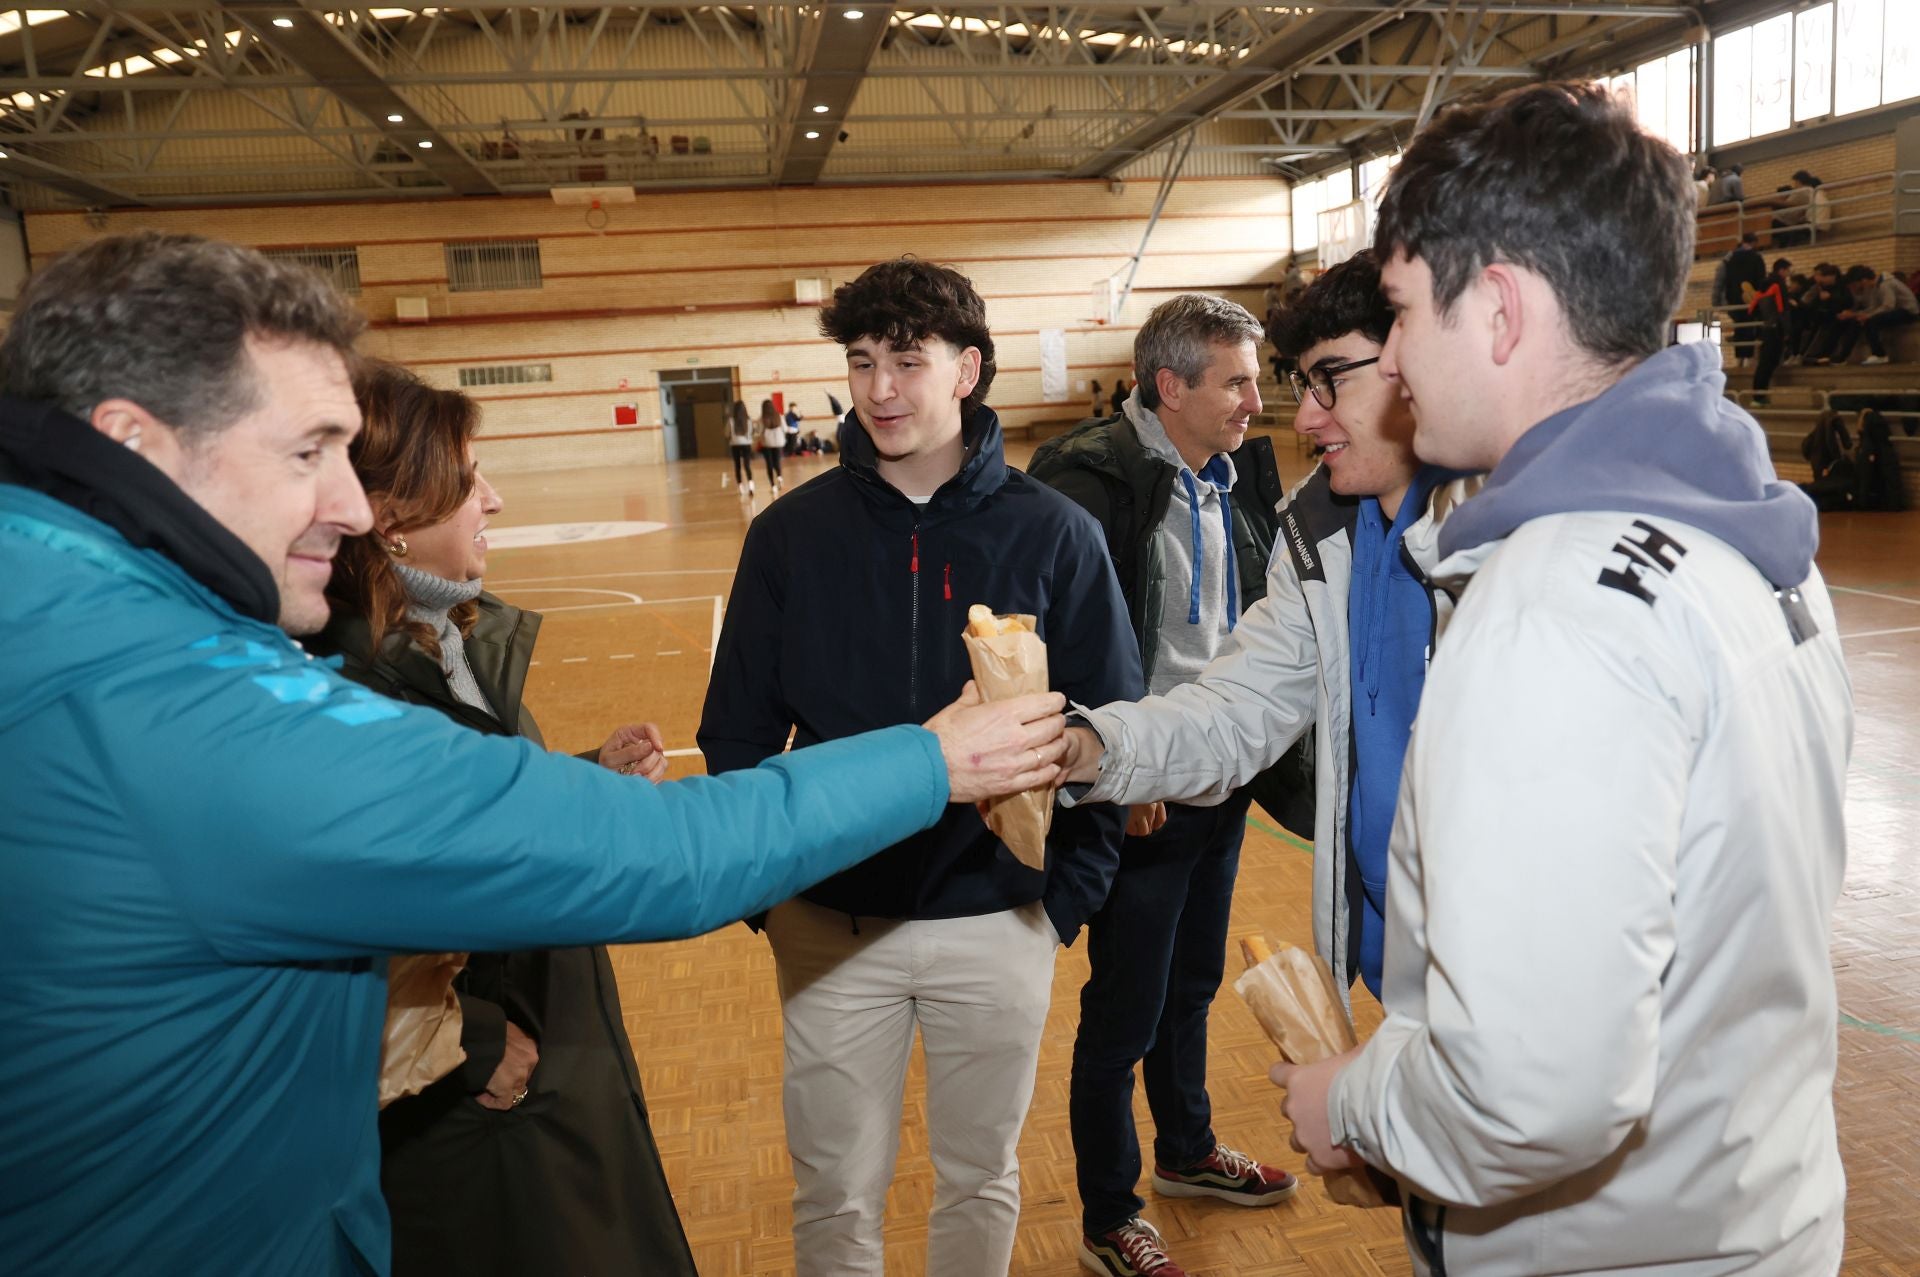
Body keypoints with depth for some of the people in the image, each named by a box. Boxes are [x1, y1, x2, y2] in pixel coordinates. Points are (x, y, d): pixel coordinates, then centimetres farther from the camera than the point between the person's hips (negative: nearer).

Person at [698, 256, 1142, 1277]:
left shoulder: (1053, 533, -6)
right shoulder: (792, 533, -3)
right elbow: (737, 730, 1)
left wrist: (1072, 886, -4)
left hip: (999, 923, 0)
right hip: (829, 926, 1)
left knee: (980, 1179, 19)